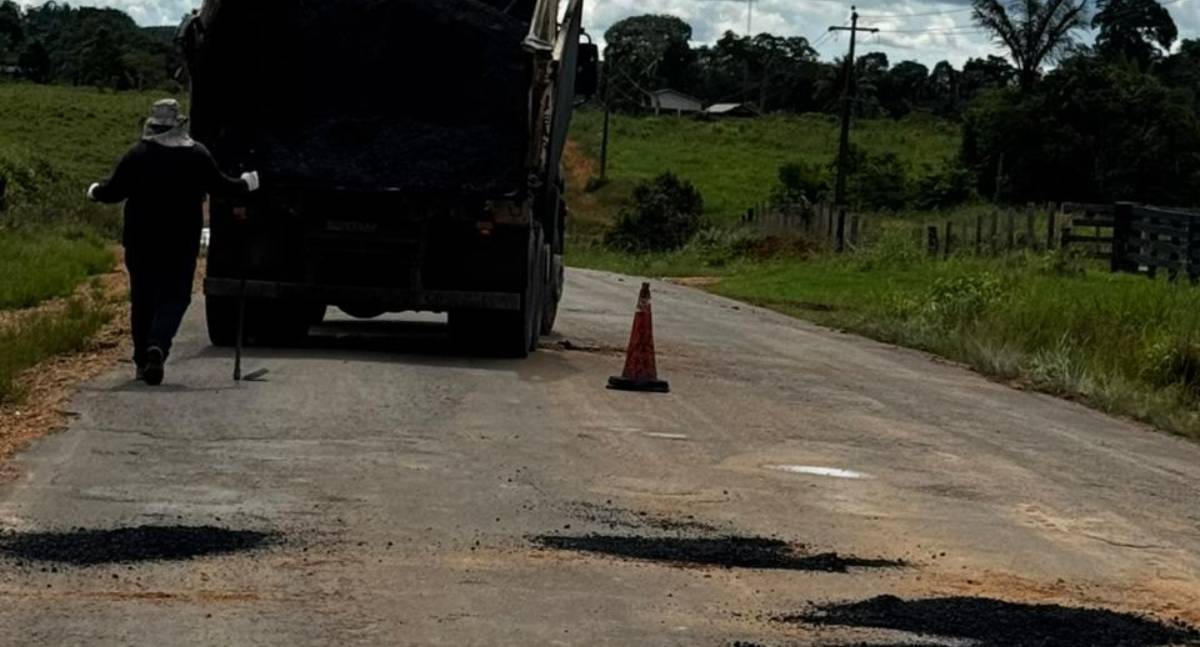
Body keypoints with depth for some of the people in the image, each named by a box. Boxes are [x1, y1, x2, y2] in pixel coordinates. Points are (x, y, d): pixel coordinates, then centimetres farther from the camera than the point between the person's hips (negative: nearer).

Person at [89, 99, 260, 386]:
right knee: (175, 297, 3)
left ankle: (142, 359, 14)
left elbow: (114, 191, -3)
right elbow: (220, 186, 5)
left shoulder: (138, 155, -5)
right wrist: (246, 184, 25)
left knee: (142, 300, 12)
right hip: (182, 244, -1)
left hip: (142, 243, 1)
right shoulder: (198, 155, -3)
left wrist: (95, 191, 20)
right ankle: (157, 345, -22)